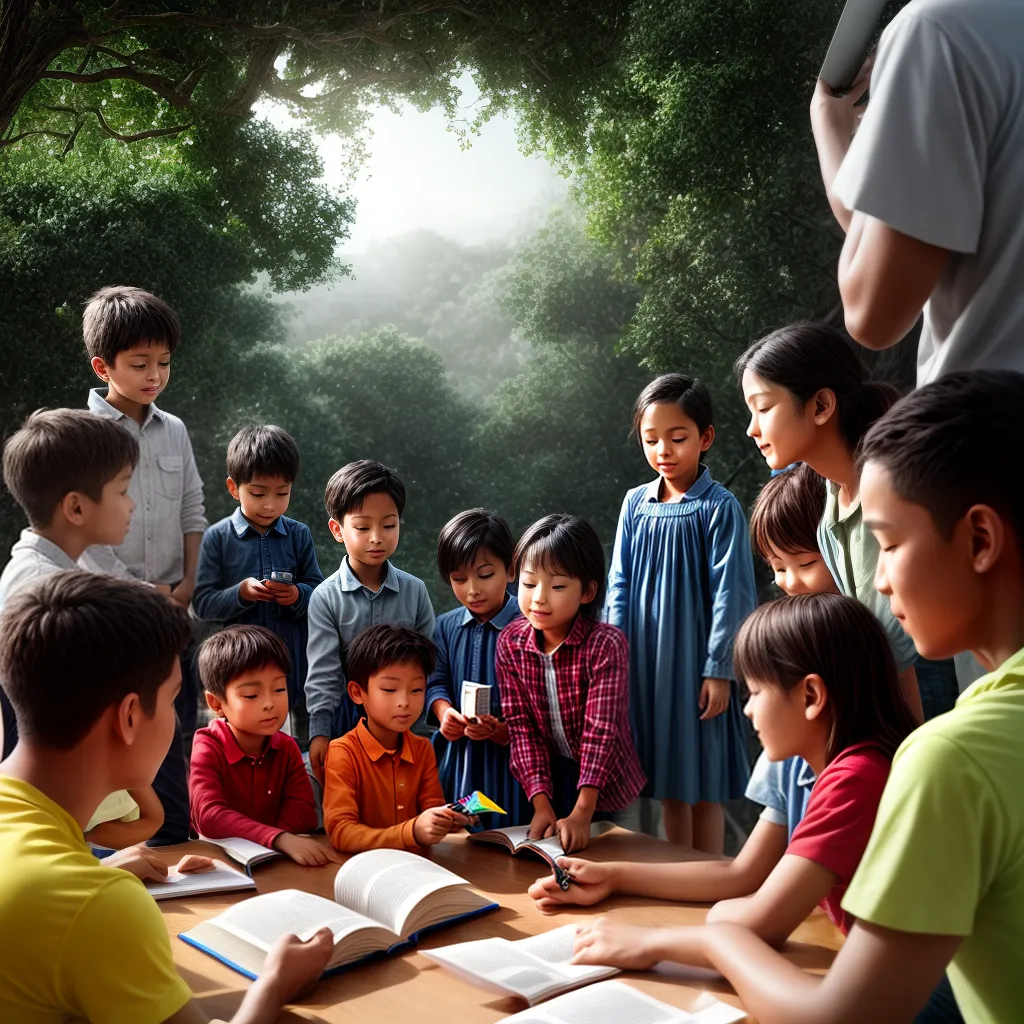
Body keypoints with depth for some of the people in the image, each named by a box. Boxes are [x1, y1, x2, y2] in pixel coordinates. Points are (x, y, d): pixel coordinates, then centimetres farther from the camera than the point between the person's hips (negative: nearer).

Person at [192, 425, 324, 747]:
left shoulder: (299, 535, 2)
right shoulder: (217, 537, -3)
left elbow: (319, 591, 4)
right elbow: (202, 603, -5)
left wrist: (298, 595, -18)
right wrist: (240, 593, -23)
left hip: (296, 662, 1)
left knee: (308, 739, 14)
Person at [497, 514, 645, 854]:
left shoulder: (605, 644, -22)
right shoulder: (510, 643, -11)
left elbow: (601, 730, -26)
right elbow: (521, 726, -12)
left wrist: (582, 813, -32)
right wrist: (541, 803, -20)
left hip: (604, 784, -3)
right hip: (548, 779, 3)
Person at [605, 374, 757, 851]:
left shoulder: (719, 507, -8)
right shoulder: (636, 503, 5)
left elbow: (730, 593, -9)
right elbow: (619, 584, 9)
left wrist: (719, 670, -11)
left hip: (695, 661, -4)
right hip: (646, 661, 4)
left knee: (702, 788, 6)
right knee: (669, 788, 13)